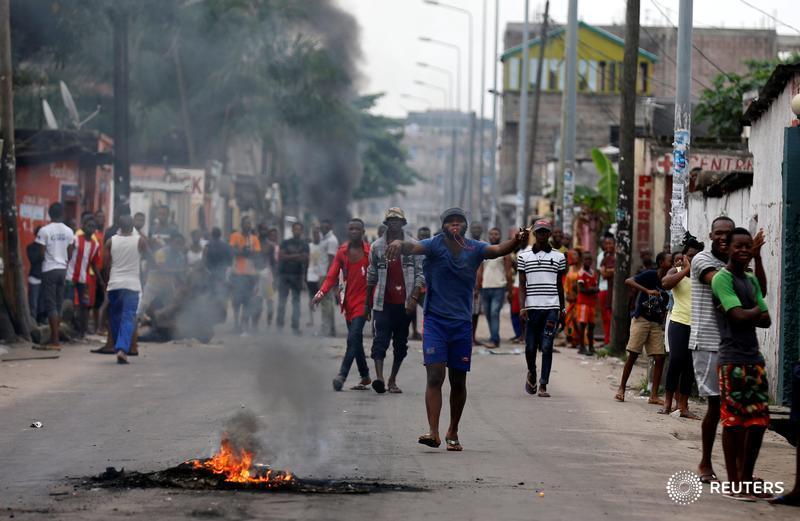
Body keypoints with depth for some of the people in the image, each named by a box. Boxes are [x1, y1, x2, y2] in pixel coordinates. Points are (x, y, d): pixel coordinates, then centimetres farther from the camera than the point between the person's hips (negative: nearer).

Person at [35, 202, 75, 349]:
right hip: (62, 269, 5)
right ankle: (53, 339, 14)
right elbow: (70, 254, 8)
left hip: (49, 269, -5)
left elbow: (41, 253, -9)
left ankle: (55, 341, -11)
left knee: (51, 305, -5)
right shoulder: (68, 231, 4)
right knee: (58, 305, 11)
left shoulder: (45, 230, -10)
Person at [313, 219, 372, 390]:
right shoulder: (342, 252, 8)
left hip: (363, 299, -5)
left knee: (353, 338, -17)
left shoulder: (369, 252, -3)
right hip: (348, 300, 5)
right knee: (356, 340, 11)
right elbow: (332, 276, 4)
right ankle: (365, 376, 21)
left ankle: (342, 375, -22)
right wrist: (322, 292, -12)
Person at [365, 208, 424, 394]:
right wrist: (367, 303, 14)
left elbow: (420, 274, -1)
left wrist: (414, 297, -14)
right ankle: (379, 377, -24)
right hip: (383, 302, 0)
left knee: (401, 343, 7)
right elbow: (371, 277, 13)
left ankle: (392, 380, 17)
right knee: (380, 339, -13)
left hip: (404, 302, 0)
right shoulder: (377, 246, 6)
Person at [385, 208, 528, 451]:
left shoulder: (474, 248, 1)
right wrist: (400, 244, -46)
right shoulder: (435, 245, -5)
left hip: (462, 323, 3)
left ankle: (453, 432, 25)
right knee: (435, 376, -13)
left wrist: (516, 242, -37)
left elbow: (497, 250, -15)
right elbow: (414, 247, -22)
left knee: (458, 381, 9)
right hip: (435, 320, -3)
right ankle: (433, 432, -18)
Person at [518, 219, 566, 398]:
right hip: (532, 307, 0)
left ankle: (543, 385, -5)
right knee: (530, 347, 5)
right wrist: (522, 307, -7)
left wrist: (561, 309, 13)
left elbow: (560, 285, 14)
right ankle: (531, 374, 32)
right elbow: (522, 285, 4)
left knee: (547, 347, -6)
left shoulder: (558, 257, 9)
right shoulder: (524, 256, 6)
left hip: (552, 307, 0)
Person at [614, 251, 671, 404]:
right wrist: (647, 290, -28)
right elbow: (628, 281, -20)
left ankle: (654, 395, 1)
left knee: (659, 358, -3)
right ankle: (621, 389, 7)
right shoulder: (650, 275, -7)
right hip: (641, 319, -5)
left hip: (656, 324, 5)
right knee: (633, 355, -5)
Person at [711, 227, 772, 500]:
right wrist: (756, 310, 2)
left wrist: (746, 315, -6)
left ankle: (747, 480, 17)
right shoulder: (722, 278, -8)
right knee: (733, 421, -4)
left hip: (754, 358, 8)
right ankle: (734, 484, 2)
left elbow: (765, 320, 13)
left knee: (758, 421, 7)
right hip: (732, 359, -8)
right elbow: (740, 316, -18)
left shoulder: (752, 280, 17)